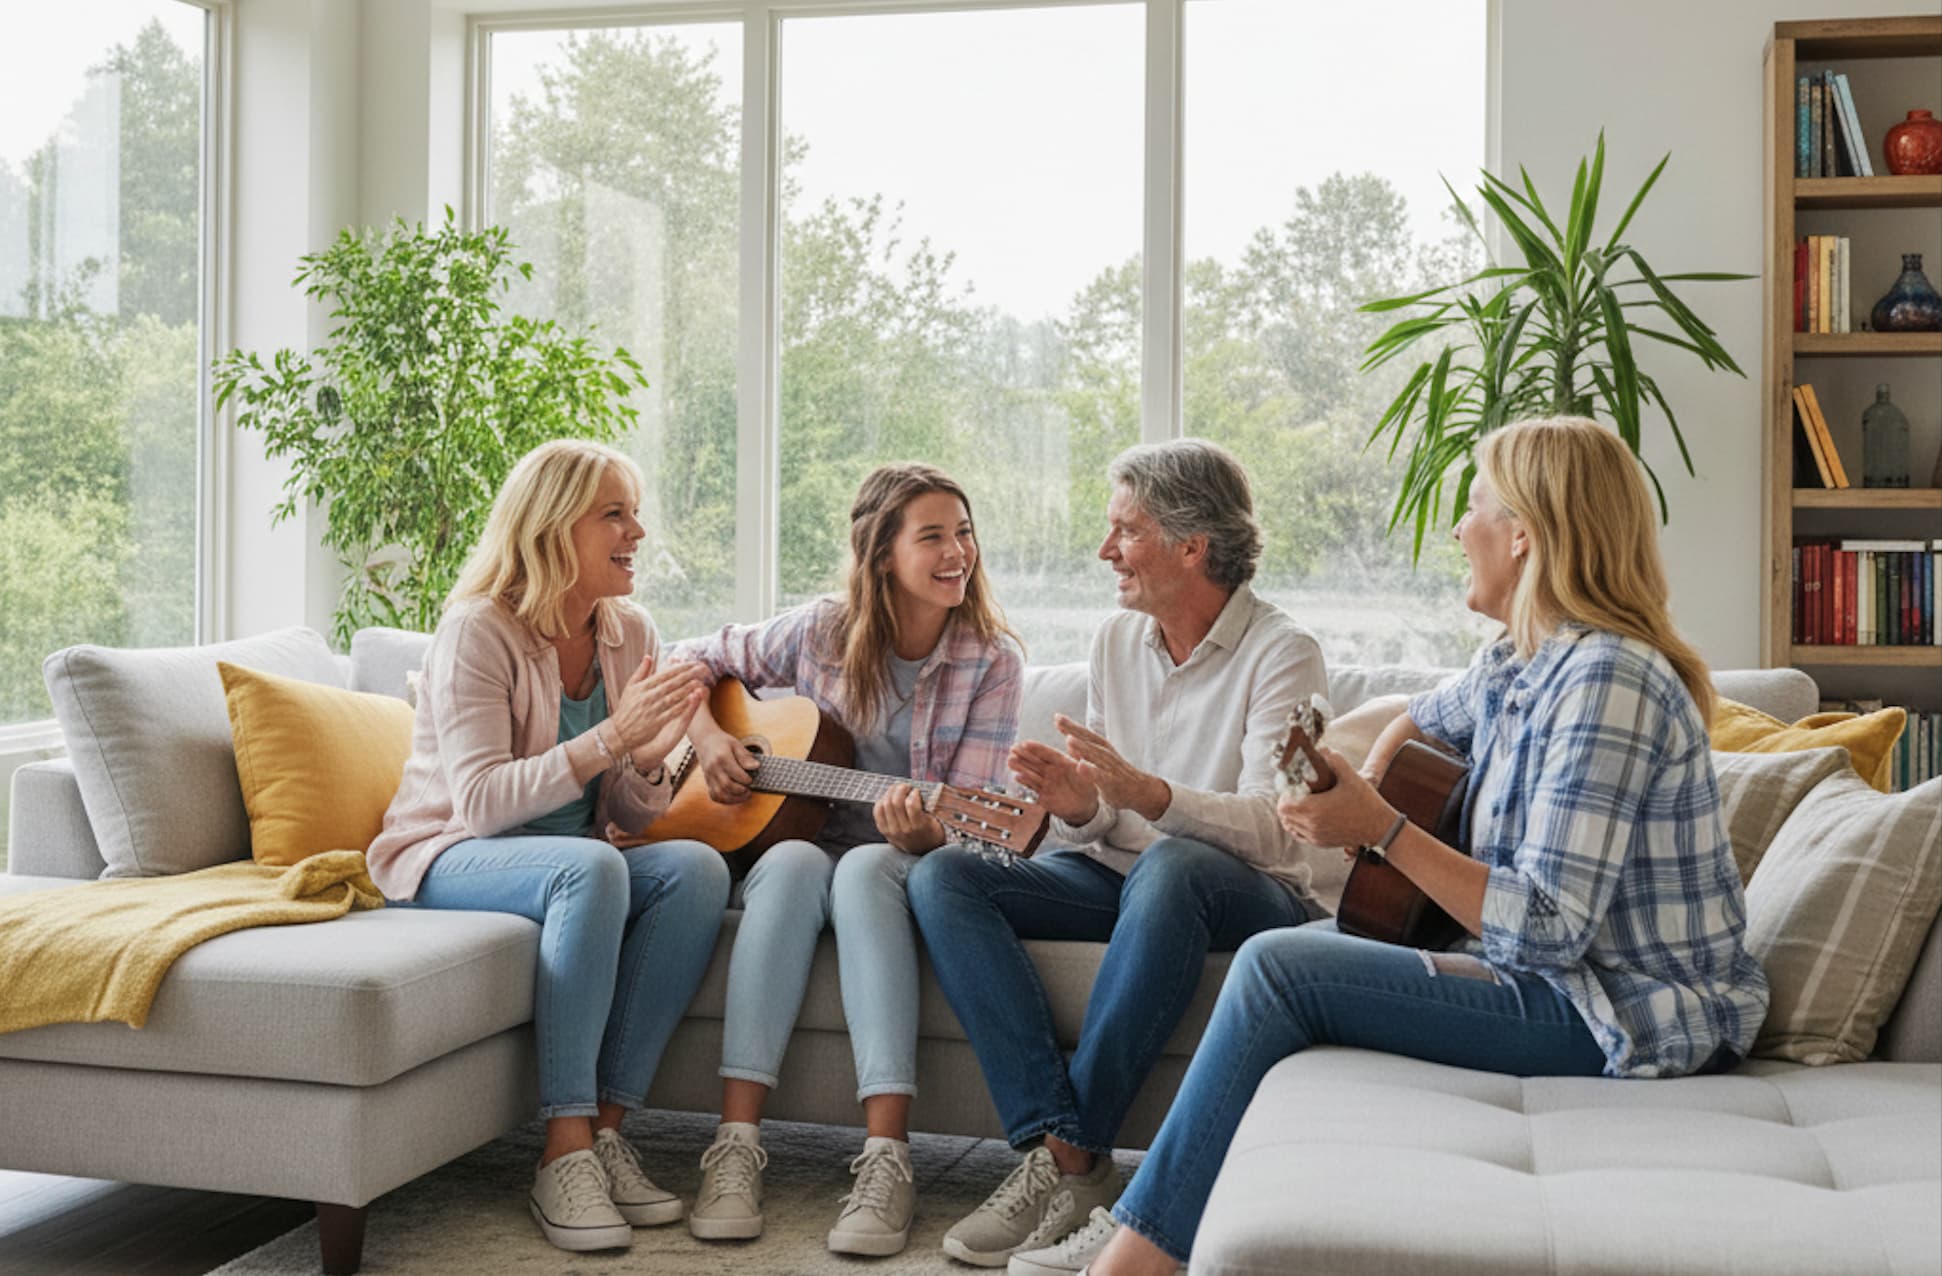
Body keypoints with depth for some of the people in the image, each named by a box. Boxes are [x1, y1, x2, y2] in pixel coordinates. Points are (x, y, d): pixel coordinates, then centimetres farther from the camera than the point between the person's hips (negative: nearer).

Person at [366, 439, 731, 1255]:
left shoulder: (629, 634, 4)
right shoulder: (478, 630, -13)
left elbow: (633, 817, 5)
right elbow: (480, 801, -24)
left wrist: (651, 756, -18)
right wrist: (611, 737, -32)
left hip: (575, 863, 6)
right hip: (446, 858, -6)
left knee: (697, 868, -24)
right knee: (589, 868, -37)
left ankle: (606, 1127, -22)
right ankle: (566, 1153, -31)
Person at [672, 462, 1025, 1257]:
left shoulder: (992, 662, -6)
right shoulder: (820, 633, -3)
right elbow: (701, 661, 13)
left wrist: (920, 833, -33)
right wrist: (707, 736, -6)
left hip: (908, 865, -1)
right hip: (802, 838, 1)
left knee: (865, 870, -37)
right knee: (794, 865, -35)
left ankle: (886, 1161, -44)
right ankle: (737, 1145, -39)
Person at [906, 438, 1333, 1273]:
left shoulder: (1280, 653, -9)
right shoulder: (1117, 640, 10)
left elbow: (1273, 829, -22)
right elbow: (1097, 824, 10)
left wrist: (1144, 791, -38)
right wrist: (1076, 804, -15)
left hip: (1253, 895, -6)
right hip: (1120, 877, 6)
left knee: (1169, 868, -40)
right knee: (942, 875, -17)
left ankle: (1066, 1157, -32)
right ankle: (1069, 1154, -30)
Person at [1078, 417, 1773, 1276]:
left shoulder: (1607, 681, -22)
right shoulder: (1515, 665, 7)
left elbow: (1550, 929, -27)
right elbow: (1428, 718, 30)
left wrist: (1384, 829, -24)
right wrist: (1365, 785, 8)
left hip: (1631, 1019, -10)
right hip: (1566, 977, 10)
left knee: (1277, 970, -16)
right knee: (1314, 942, 14)